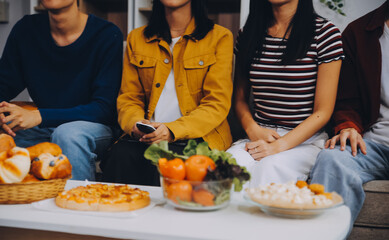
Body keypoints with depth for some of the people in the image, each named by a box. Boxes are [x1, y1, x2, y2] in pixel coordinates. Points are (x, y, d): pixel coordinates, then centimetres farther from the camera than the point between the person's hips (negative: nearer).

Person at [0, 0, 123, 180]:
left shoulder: (107, 35, -12)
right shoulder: (25, 29, 3)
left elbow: (104, 108, -17)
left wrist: (39, 116, -27)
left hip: (94, 127, -4)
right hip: (42, 130, 4)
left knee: (68, 133, -35)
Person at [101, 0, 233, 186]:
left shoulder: (220, 37, 6)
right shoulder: (136, 38, 18)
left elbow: (217, 103, -3)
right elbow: (128, 98, 15)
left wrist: (173, 130, -18)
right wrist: (136, 123, -9)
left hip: (198, 137, -2)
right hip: (147, 136, 3)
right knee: (121, 155, -30)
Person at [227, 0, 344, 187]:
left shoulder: (324, 33, -2)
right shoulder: (249, 33, 11)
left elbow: (323, 112, -5)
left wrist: (278, 146, -17)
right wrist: (253, 129, -5)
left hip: (305, 140, -2)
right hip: (259, 136, 3)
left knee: (271, 167, -35)